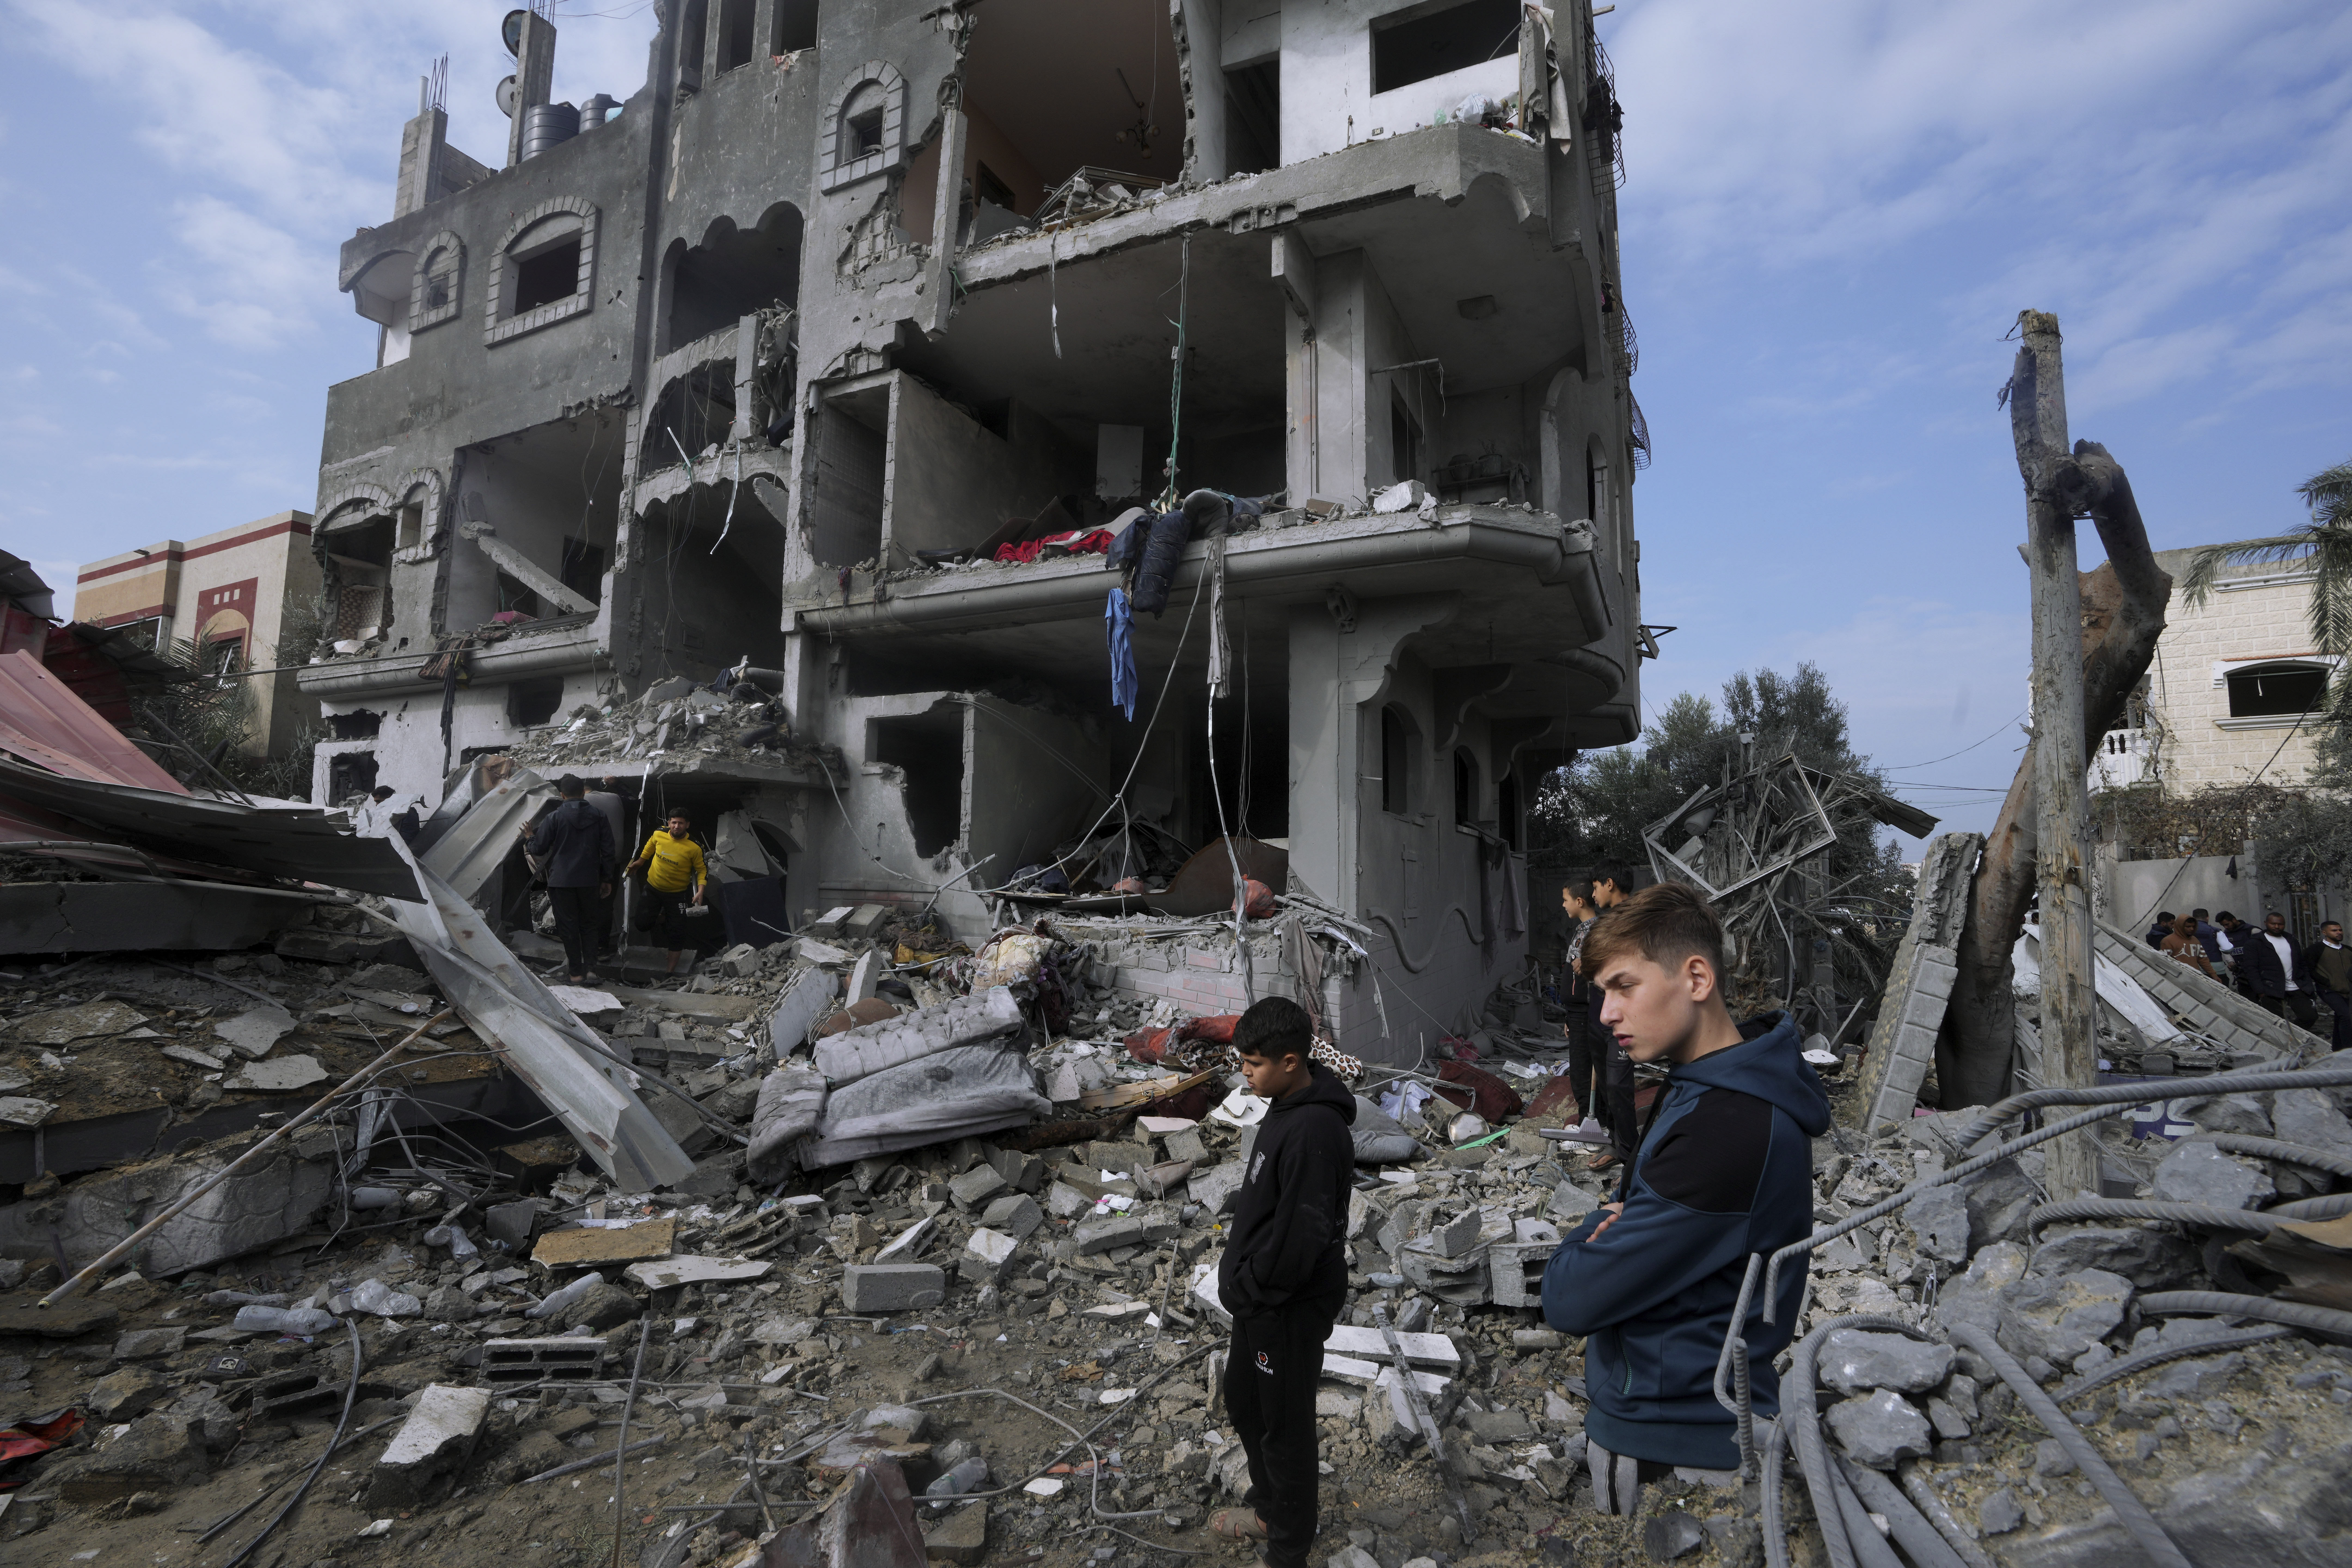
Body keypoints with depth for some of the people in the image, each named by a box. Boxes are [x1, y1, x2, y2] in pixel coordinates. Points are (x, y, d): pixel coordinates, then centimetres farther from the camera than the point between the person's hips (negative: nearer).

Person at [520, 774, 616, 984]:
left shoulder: (554, 818, -7)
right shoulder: (598, 816, 1)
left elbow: (538, 849, -2)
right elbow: (607, 850, 3)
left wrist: (529, 839, 21)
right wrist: (607, 878, 12)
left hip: (562, 880, -2)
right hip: (590, 880, 2)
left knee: (568, 926, 5)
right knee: (588, 925, 14)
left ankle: (576, 972, 7)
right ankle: (590, 968, 12)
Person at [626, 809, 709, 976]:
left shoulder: (694, 848, -22)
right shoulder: (659, 834, -13)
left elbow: (703, 870, -11)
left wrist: (700, 891, -24)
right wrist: (640, 861, 20)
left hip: (676, 894, -3)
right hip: (653, 887, 3)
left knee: (676, 931, -2)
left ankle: (671, 969, 11)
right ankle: (661, 918, 44)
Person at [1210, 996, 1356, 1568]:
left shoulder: (1313, 1131, -31)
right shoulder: (1287, 1106, 0)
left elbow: (1300, 1236, -29)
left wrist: (1248, 1287, -16)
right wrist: (1241, 1278, 9)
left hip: (1292, 1304, -10)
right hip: (1262, 1293, 10)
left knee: (1285, 1421, 11)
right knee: (1243, 1398, 26)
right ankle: (1270, 1505, 48)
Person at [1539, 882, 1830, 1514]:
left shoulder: (1731, 1132, -29)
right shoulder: (1699, 1087, 3)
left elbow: (1570, 1301, -26)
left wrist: (1595, 1228, -5)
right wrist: (1617, 1226, -10)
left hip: (1674, 1447, -9)